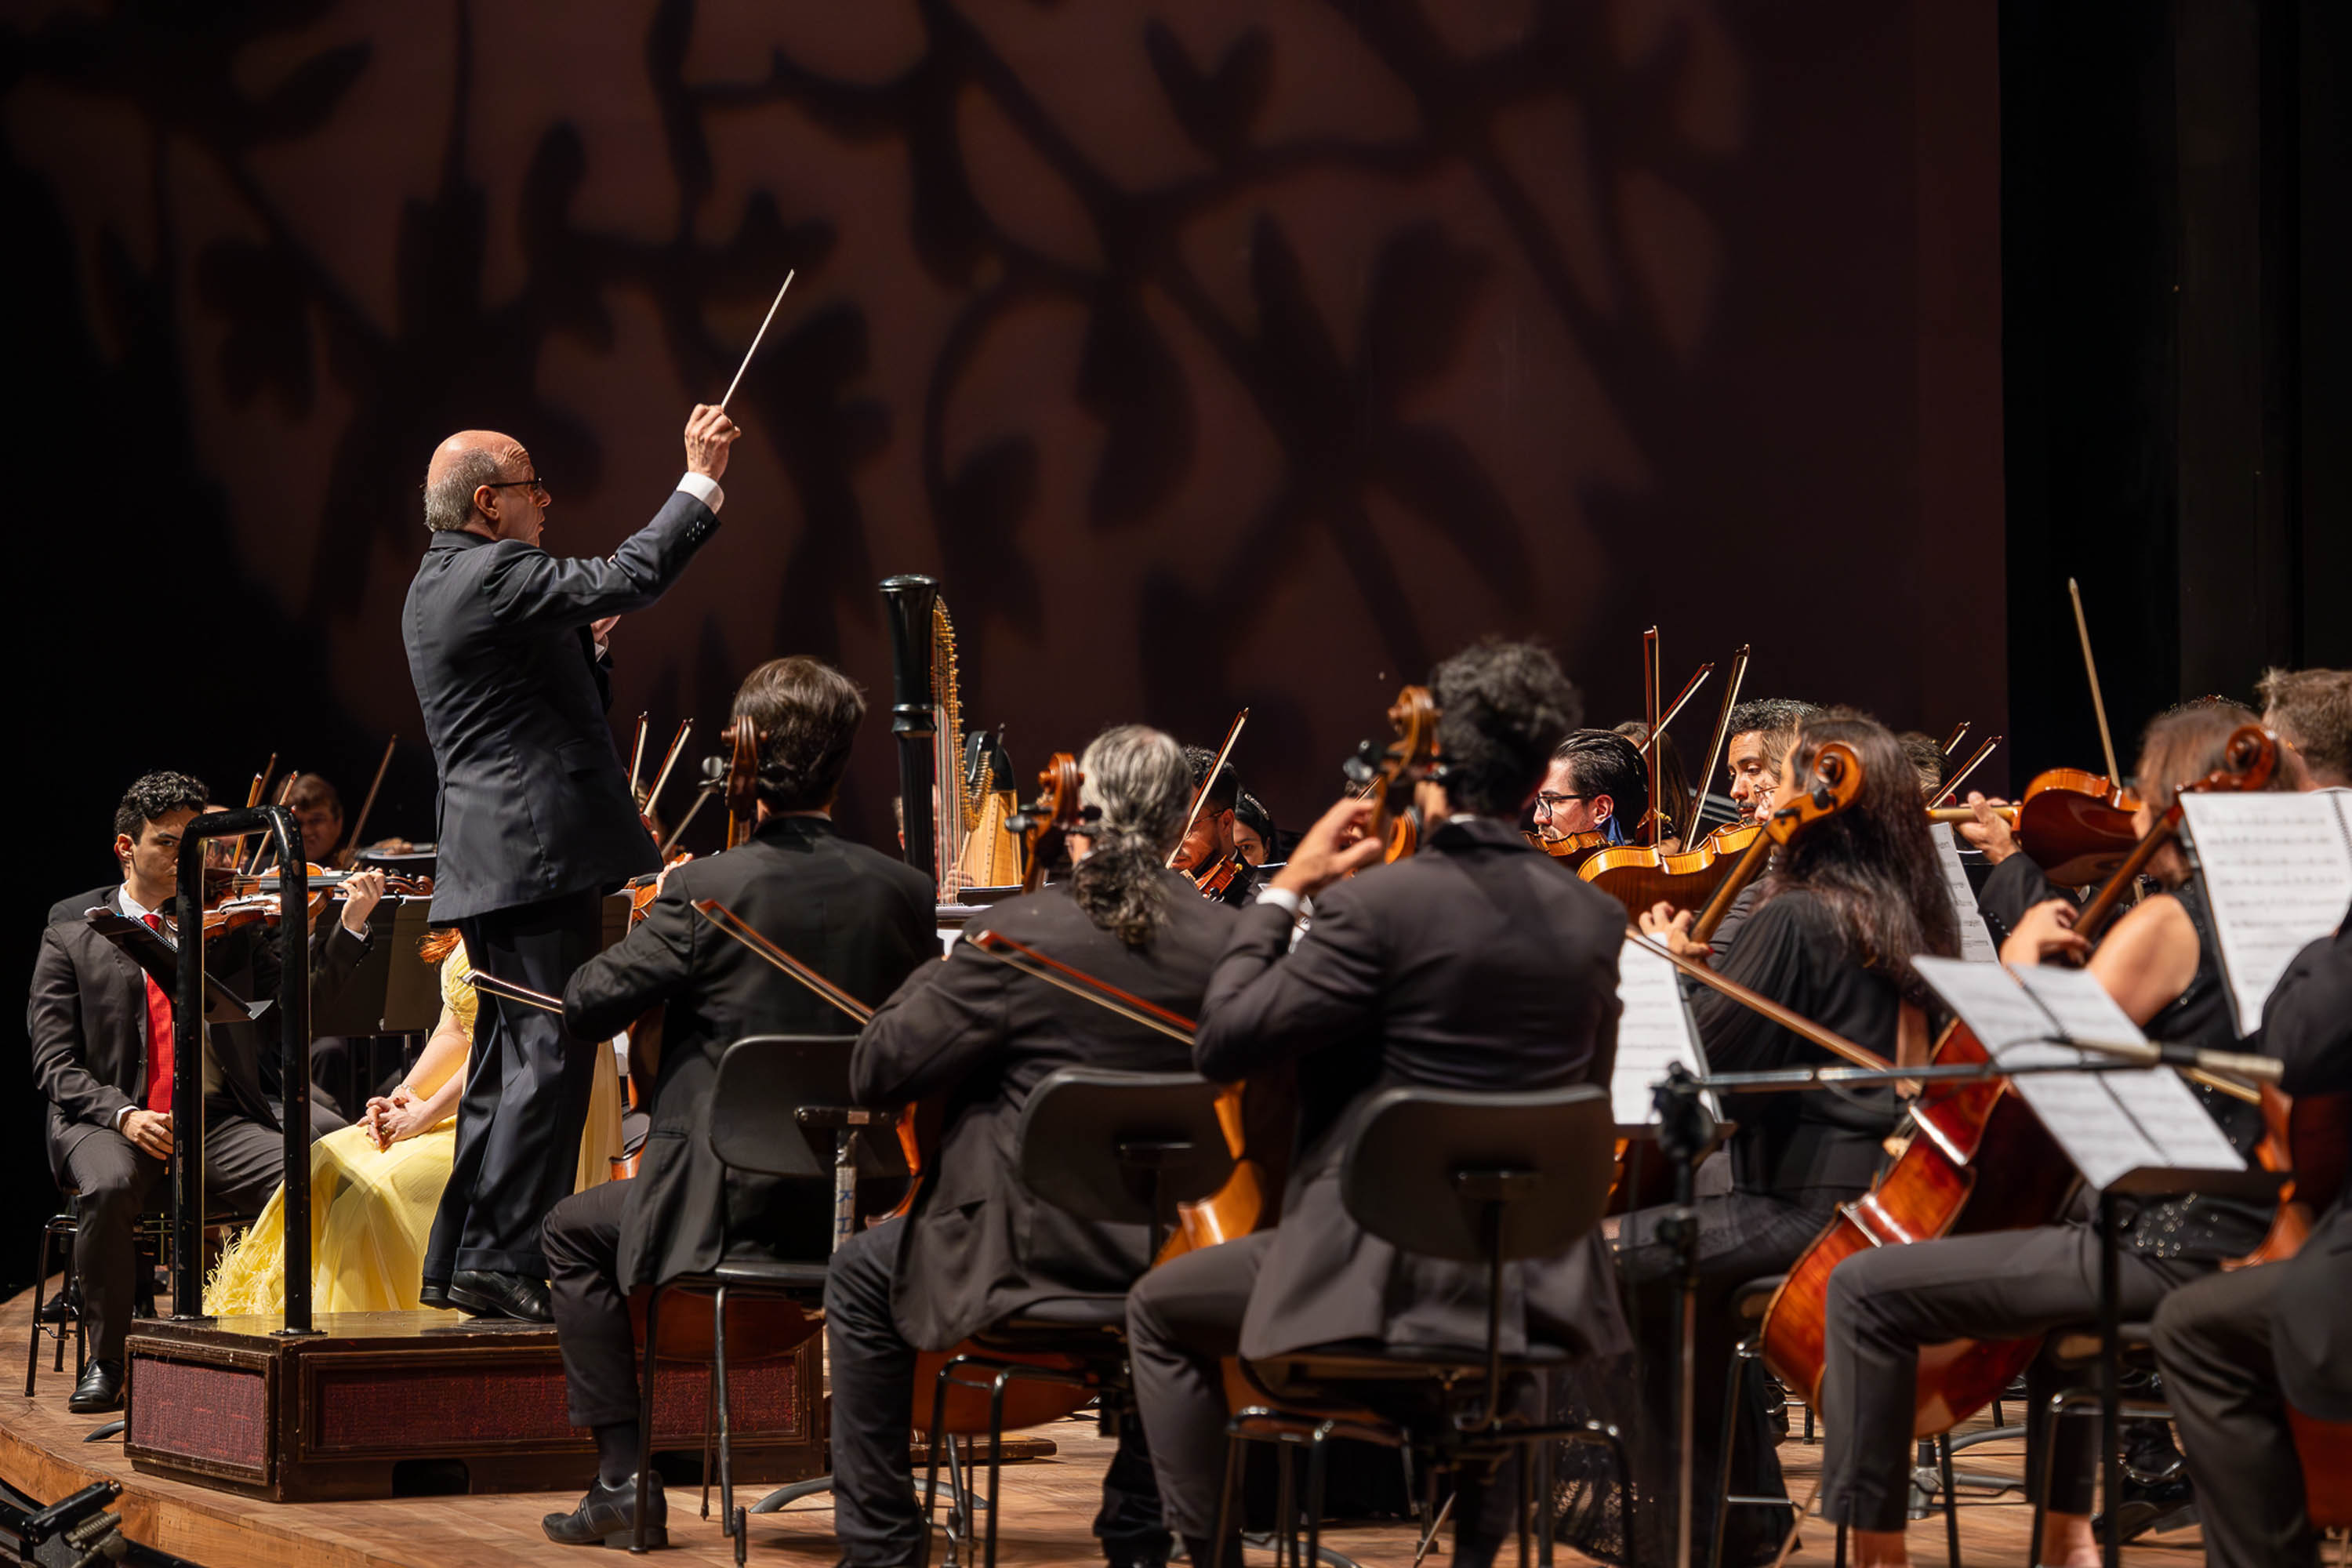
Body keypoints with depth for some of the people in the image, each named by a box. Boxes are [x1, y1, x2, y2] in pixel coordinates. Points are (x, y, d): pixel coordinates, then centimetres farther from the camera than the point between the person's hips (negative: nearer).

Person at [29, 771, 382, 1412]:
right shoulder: (72, 930, 9)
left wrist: (349, 925, -15)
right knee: (108, 1188, -35)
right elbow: (54, 1061, 1)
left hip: (217, 1119, 2)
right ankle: (106, 1363, -15)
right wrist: (122, 1114, -16)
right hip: (111, 1122, -1)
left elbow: (300, 997, -1)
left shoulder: (231, 920, 14)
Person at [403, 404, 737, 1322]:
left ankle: (460, 1263, 17)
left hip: (489, 859, 11)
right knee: (549, 1055, -10)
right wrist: (701, 480, -11)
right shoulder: (494, 575, -13)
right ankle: (506, 1260, -12)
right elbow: (630, 576, -19)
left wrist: (586, 644, 12)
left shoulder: (436, 586, 19)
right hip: (537, 851, -11)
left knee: (509, 1058, 14)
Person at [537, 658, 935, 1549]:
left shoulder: (703, 891, -14)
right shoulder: (902, 891, -4)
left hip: (731, 1206, -4)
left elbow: (586, 1008, -9)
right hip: (865, 1205, 4)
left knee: (575, 1232, 23)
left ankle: (625, 1479, 15)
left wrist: (649, 933, 9)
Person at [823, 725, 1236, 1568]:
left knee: (861, 1278, 22)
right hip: (1177, 1255, 4)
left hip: (1035, 1249, -4)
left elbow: (876, 1070, -11)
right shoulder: (1227, 943, -6)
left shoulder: (1019, 934, -16)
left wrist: (939, 974, 6)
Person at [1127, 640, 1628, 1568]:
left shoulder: (1379, 904, -16)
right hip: (1534, 1294, 5)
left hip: (1382, 1276, -5)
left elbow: (1223, 1046, -12)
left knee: (1161, 1311, 20)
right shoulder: (1596, 921, 1)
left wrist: (1285, 890, -2)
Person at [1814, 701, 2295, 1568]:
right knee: (2058, 1258, 41)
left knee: (1865, 1291, -9)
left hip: (2167, 1251, -10)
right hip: (2244, 1231, 10)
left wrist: (2022, 953, -3)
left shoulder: (2166, 923, -13)